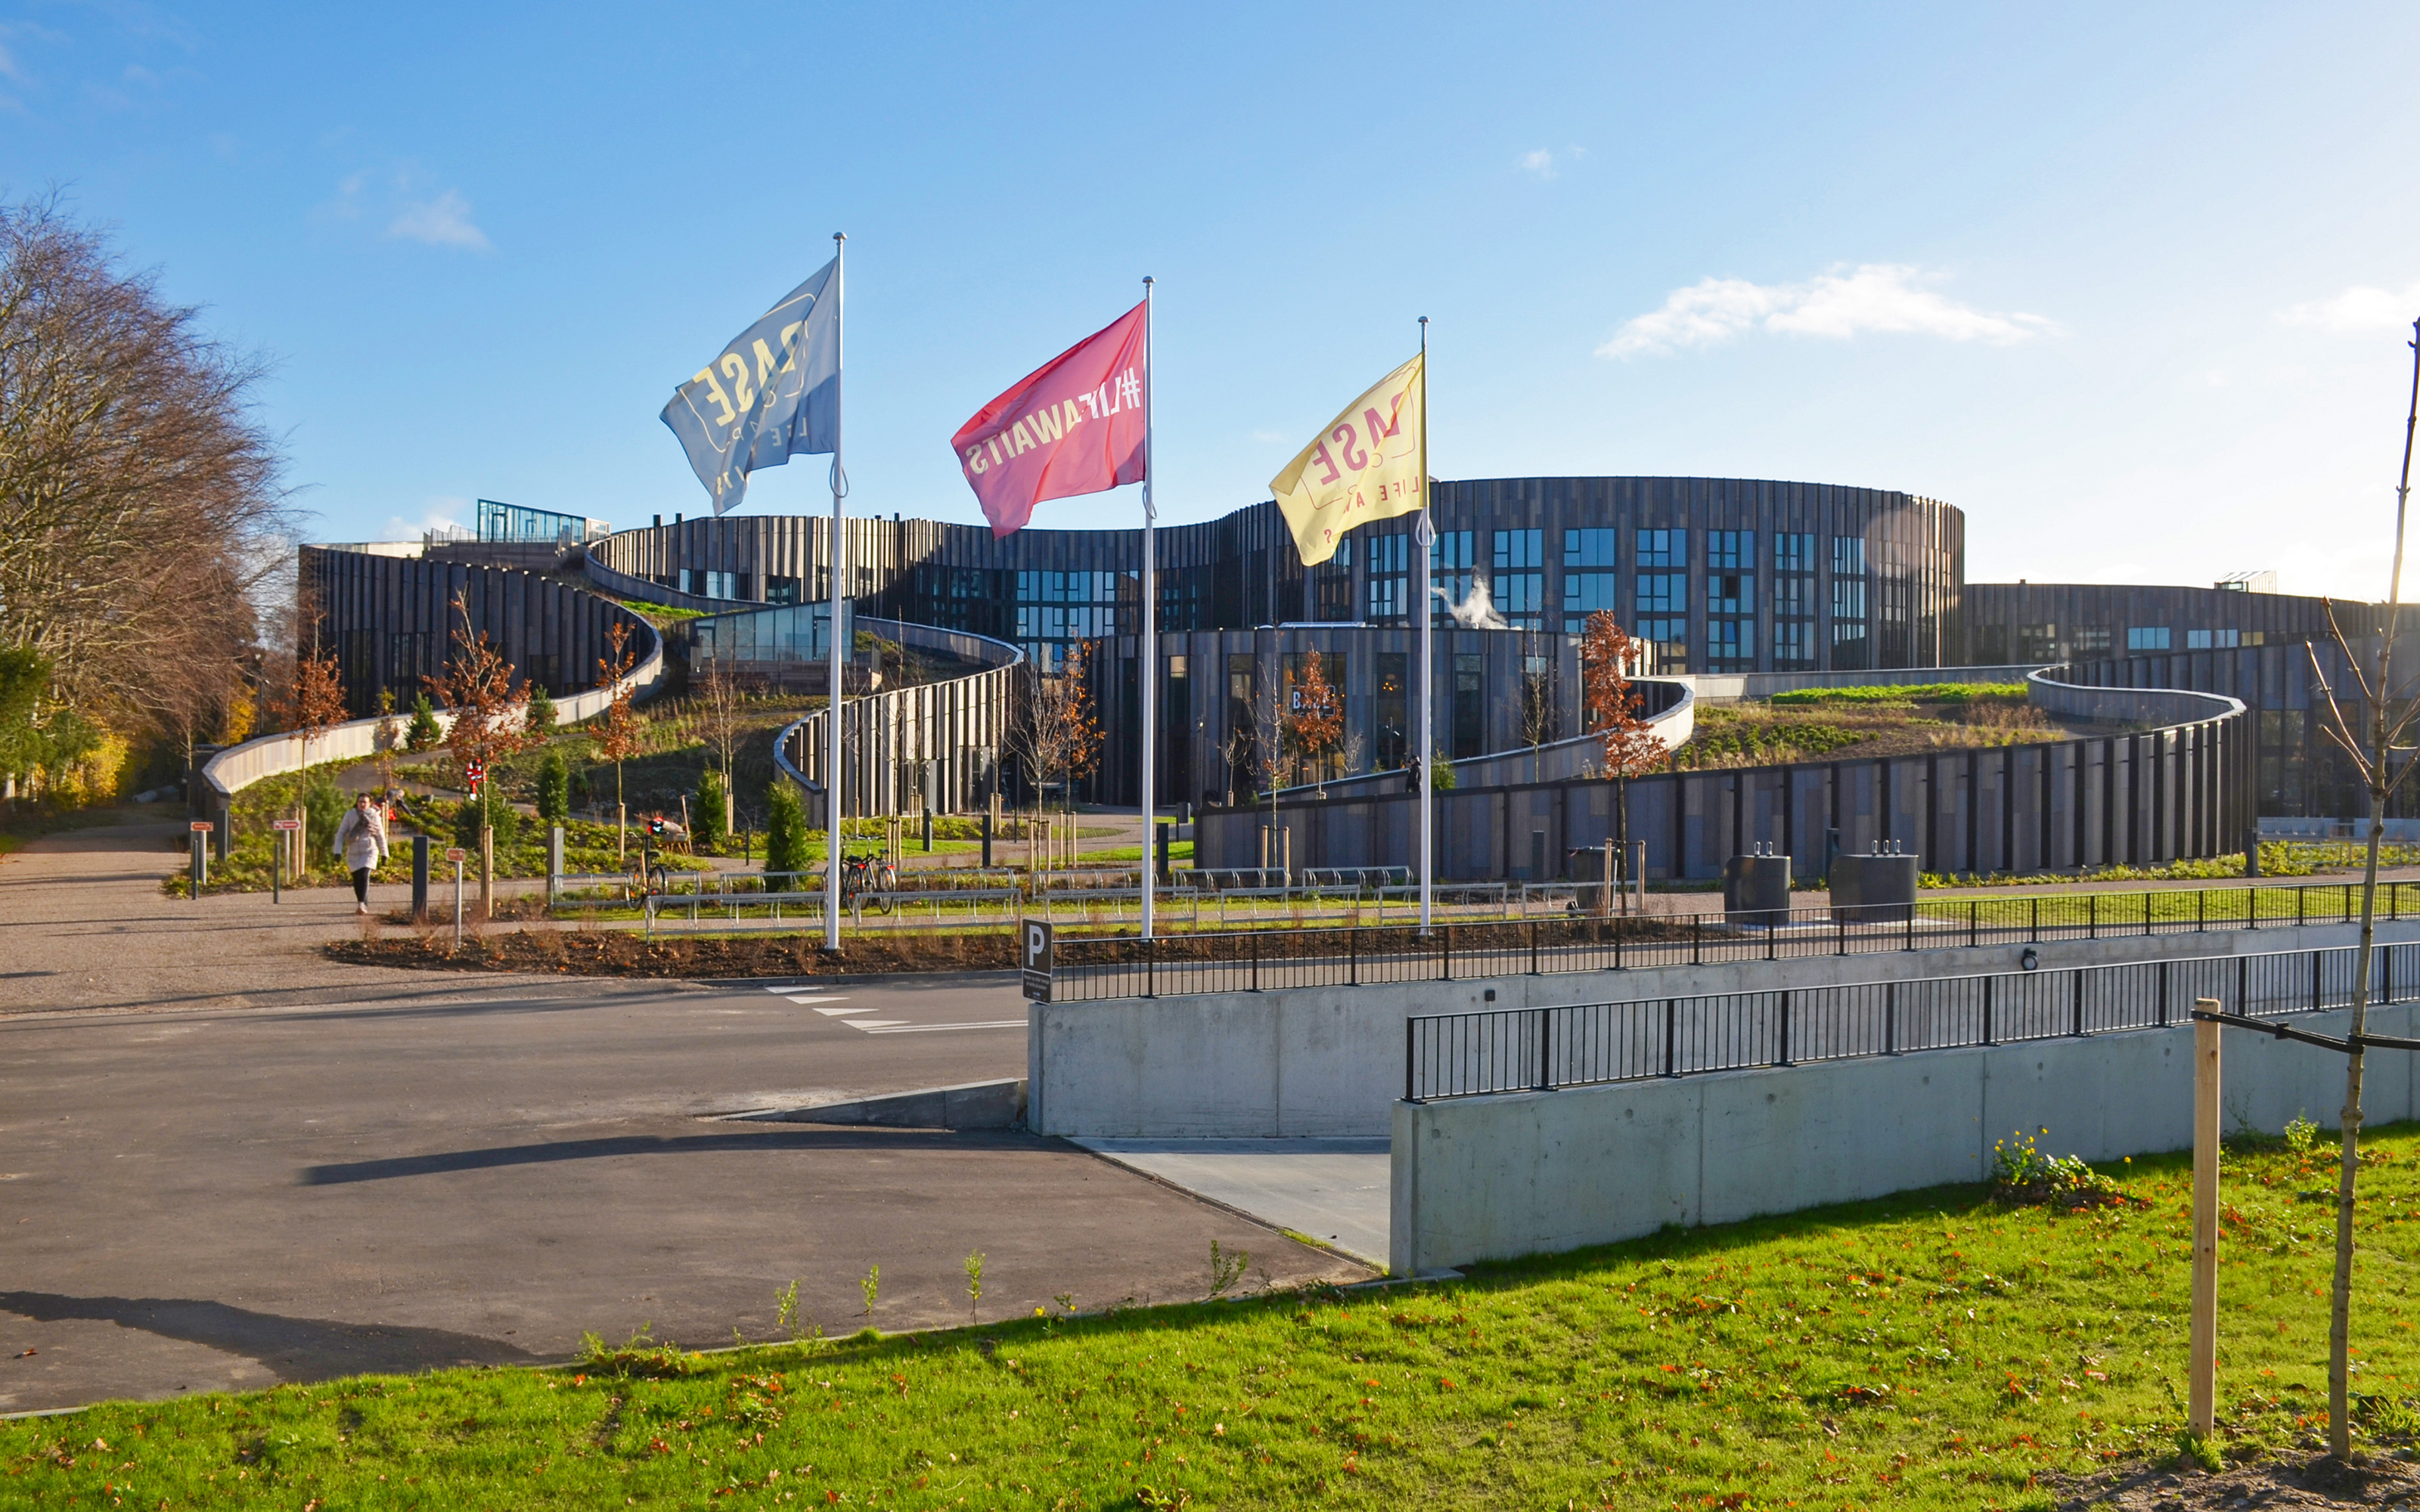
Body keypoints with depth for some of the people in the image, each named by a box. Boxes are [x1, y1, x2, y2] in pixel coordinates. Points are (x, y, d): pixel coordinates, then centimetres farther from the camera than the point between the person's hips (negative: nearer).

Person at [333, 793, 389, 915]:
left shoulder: (374, 816, -1)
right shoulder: (350, 815, -1)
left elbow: (381, 836, 6)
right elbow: (341, 834, 0)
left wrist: (384, 854, 9)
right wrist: (338, 851, -9)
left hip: (369, 851, -2)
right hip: (353, 853, 2)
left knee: (364, 876, -20)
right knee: (357, 880, 6)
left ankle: (362, 904, -26)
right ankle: (363, 905, 21)